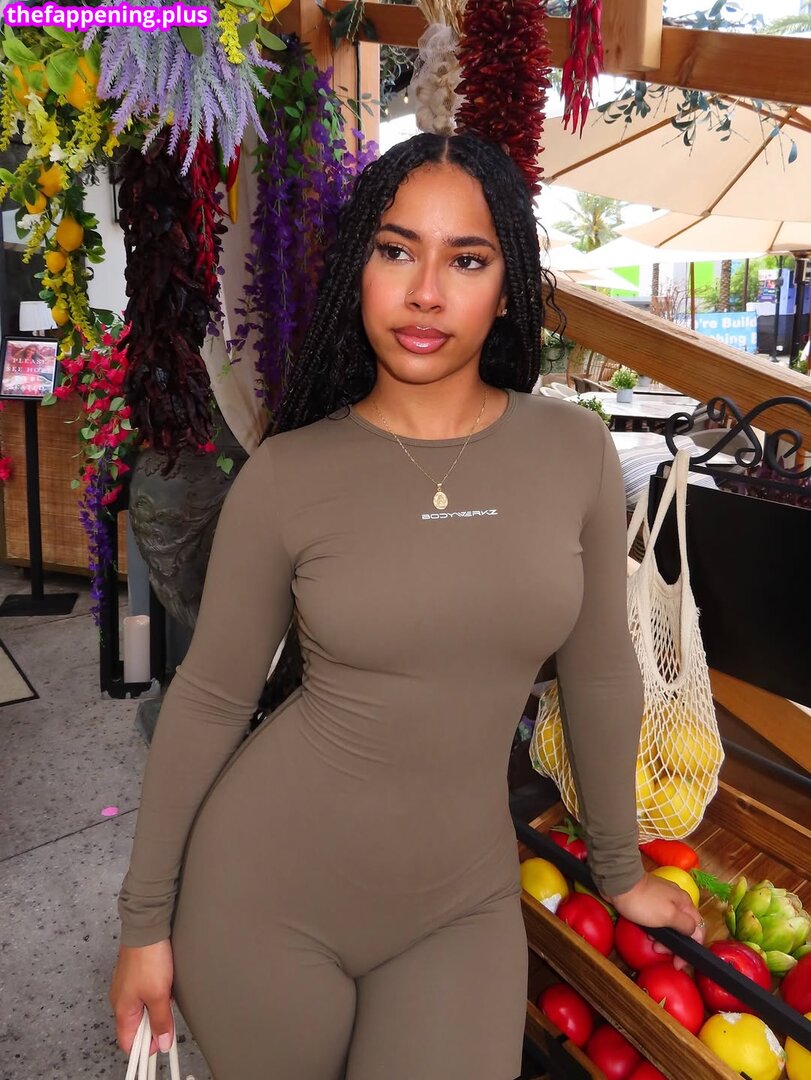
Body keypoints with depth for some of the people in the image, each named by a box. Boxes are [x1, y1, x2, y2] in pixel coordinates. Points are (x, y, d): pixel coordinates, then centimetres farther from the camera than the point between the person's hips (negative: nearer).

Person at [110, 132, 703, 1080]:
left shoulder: (574, 452, -7)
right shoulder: (287, 475, -12)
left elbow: (599, 674, 2)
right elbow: (208, 699, -4)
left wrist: (620, 869, 13)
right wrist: (146, 918, 2)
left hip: (463, 901, 2)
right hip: (264, 893, -1)